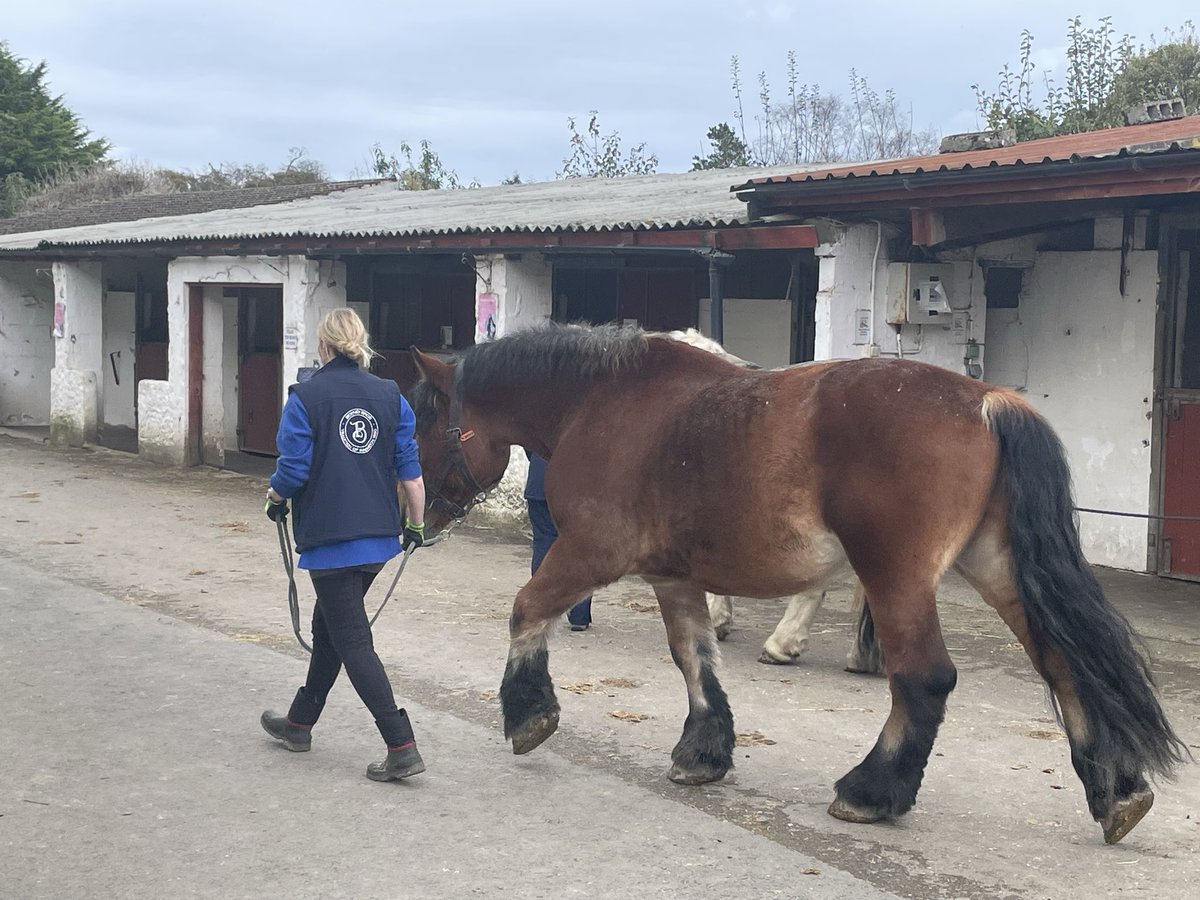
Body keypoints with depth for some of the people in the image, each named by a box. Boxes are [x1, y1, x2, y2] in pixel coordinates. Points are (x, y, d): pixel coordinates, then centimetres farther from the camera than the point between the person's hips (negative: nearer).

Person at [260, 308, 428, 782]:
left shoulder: (306, 397, -10)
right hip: (379, 533, 6)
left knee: (351, 640, -1)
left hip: (330, 537, -6)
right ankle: (300, 722, 38)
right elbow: (410, 471, 2)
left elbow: (293, 470, -13)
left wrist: (275, 497, 8)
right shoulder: (390, 396, 3)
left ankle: (402, 747, -8)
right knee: (329, 626, 22)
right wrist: (416, 525, 12)